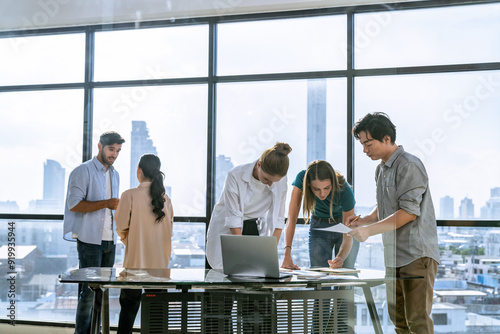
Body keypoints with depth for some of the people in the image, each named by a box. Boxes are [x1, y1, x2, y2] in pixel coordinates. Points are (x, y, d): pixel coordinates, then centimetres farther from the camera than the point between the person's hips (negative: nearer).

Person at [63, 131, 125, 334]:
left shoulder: (114, 174, 18)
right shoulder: (83, 171, -6)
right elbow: (74, 204, -17)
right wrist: (106, 203, -20)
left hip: (109, 241, 7)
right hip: (89, 240, -7)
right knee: (89, 289, -7)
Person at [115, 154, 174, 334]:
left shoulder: (130, 195, -10)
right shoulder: (165, 198, 3)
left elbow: (121, 228, -6)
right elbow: (169, 230, 9)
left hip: (136, 261, -4)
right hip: (160, 264, 4)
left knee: (128, 307, 7)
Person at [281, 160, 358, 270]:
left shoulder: (344, 190, -34)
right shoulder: (302, 178, -31)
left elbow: (348, 236, -31)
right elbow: (292, 219, -32)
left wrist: (340, 258, -51)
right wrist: (287, 254, -44)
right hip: (319, 227, 1)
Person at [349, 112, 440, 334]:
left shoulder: (408, 165, -13)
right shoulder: (381, 169, 16)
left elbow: (409, 211, -19)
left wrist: (370, 230, -20)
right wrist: (363, 221, 6)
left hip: (417, 255, -9)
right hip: (394, 256, 9)